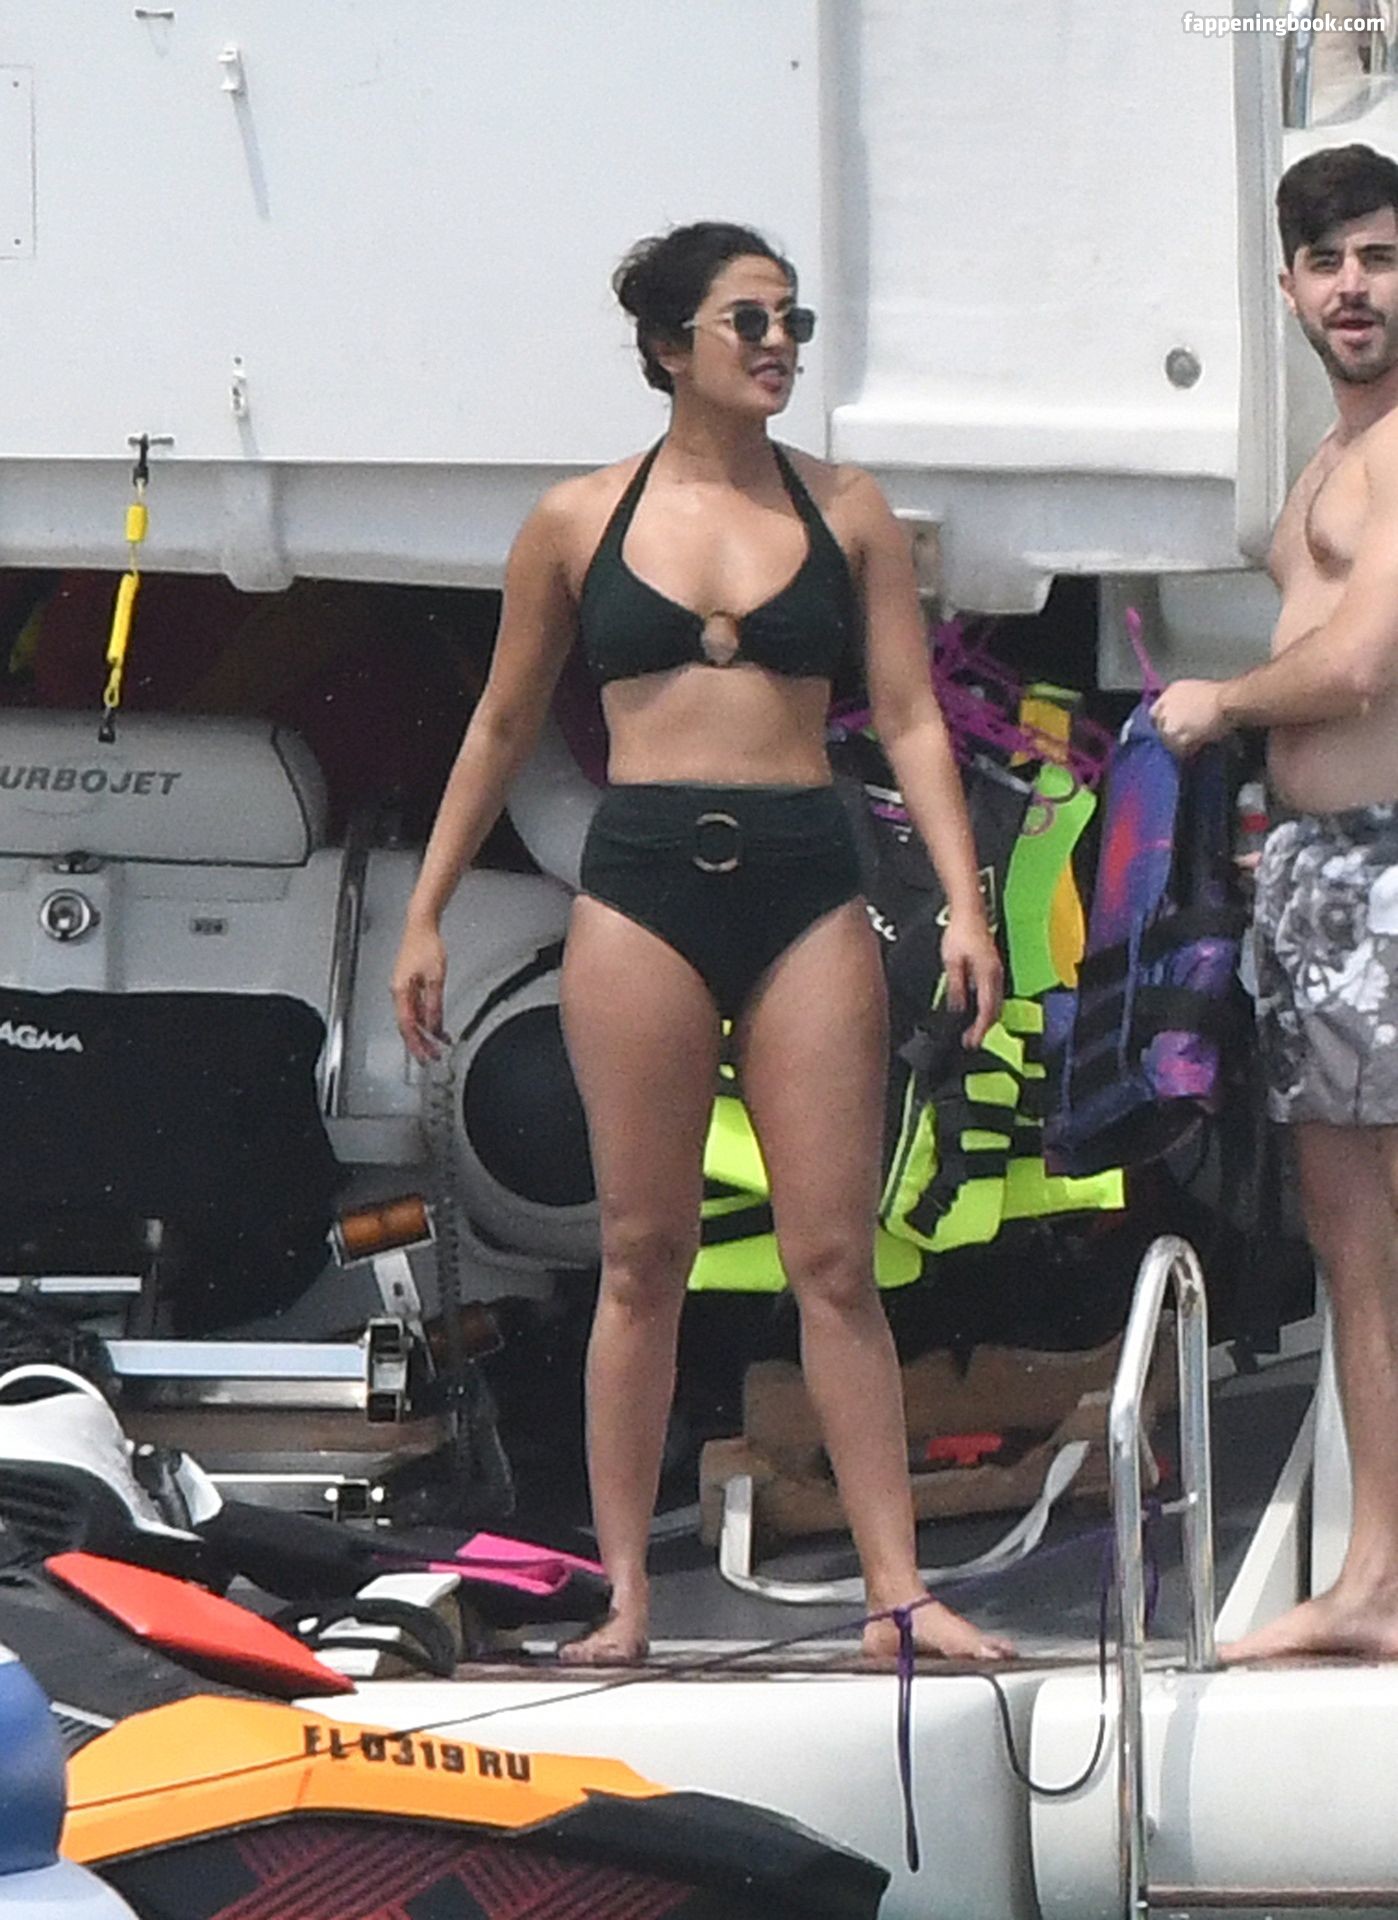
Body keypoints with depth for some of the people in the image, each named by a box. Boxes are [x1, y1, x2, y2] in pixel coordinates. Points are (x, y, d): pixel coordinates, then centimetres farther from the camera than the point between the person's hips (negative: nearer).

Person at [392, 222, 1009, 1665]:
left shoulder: (844, 511, 7)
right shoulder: (581, 522, 6)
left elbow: (909, 720, 6)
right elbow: (503, 726, 14)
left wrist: (964, 905, -4)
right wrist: (425, 913, 13)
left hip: (805, 890, 1)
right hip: (640, 888, 0)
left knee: (835, 1256, -1)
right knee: (641, 1254, 2)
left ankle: (896, 1586, -2)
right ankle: (624, 1592, 6)